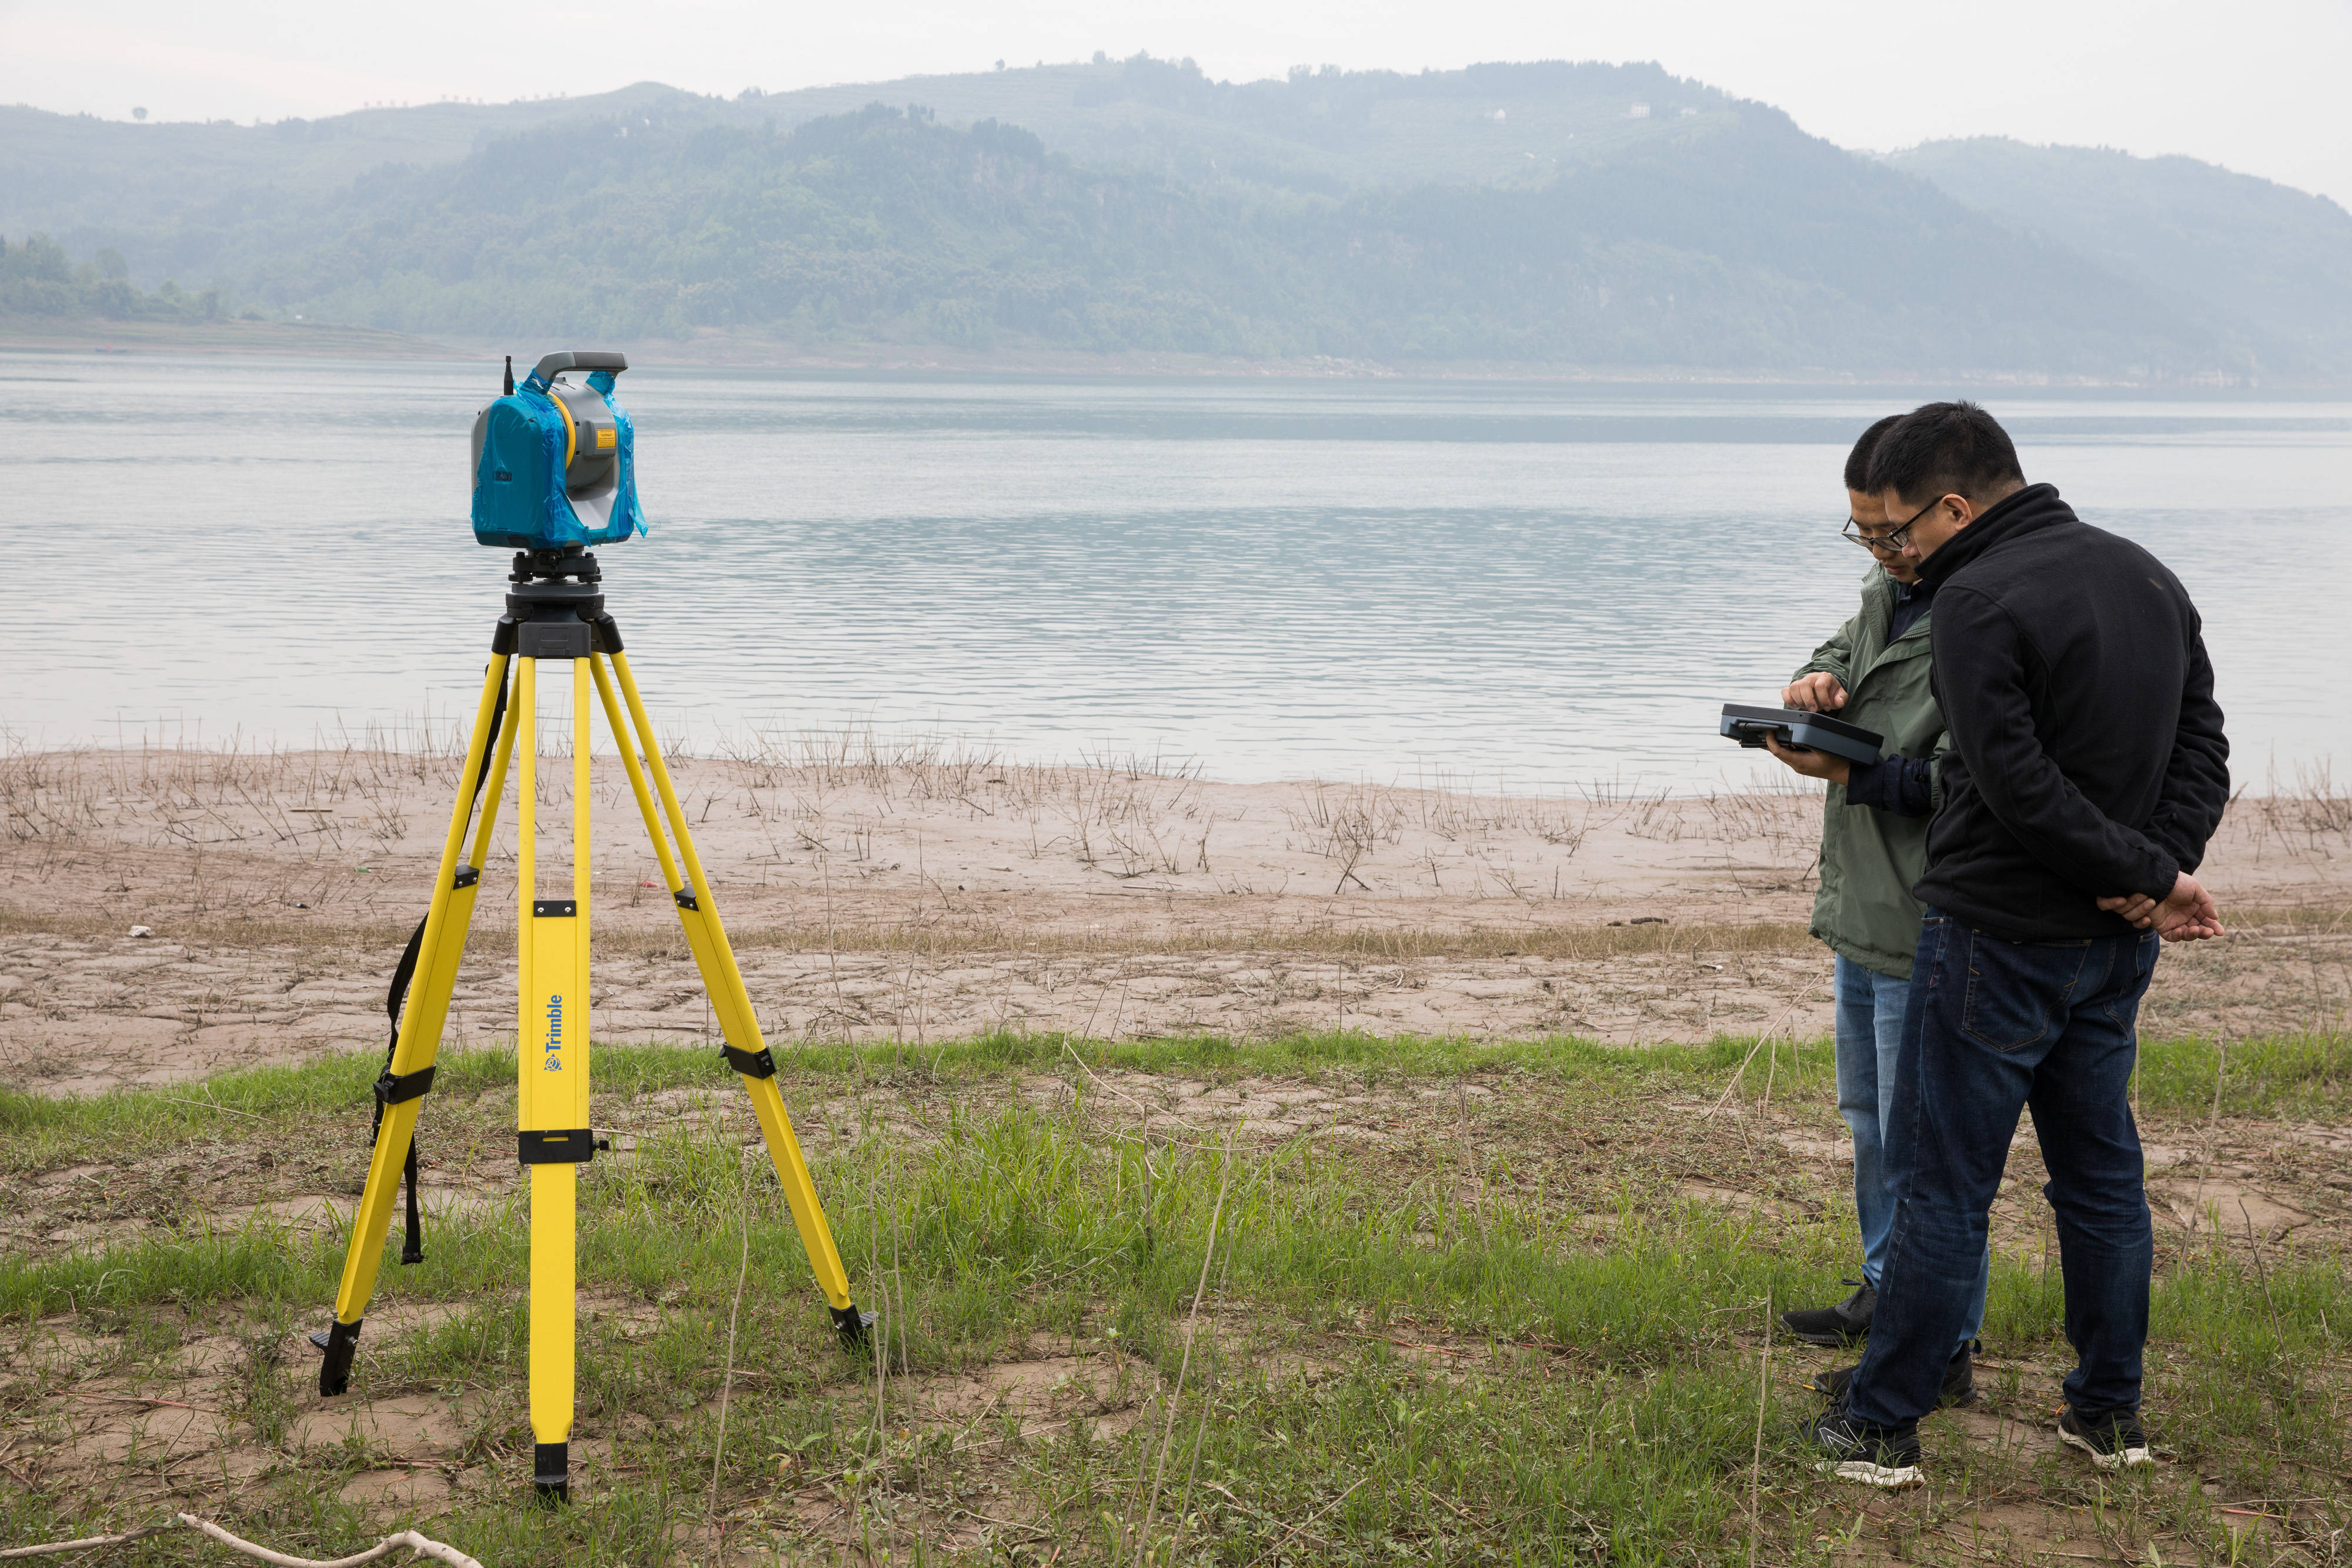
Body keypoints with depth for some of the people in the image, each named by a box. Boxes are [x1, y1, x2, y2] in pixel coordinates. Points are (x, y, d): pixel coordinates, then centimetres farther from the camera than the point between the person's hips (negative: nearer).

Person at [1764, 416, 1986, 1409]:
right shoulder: (1889, 592, 8)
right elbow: (1841, 654, 21)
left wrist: (1853, 772, -28)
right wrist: (1816, 680, -2)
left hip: (1931, 929, -10)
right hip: (1863, 914, 10)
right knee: (1869, 1116, 23)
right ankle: (1889, 1290, 40)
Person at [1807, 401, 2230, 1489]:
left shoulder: (1976, 600, -17)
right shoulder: (2148, 576, 10)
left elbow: (2018, 786, -22)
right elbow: (2201, 745, 9)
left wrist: (2154, 874, -13)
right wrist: (2163, 871, -4)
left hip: (2000, 939, -8)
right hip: (2115, 947, 8)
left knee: (1941, 1185, 0)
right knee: (2102, 1172, 16)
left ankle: (1879, 1427, 8)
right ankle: (2109, 1414, 24)